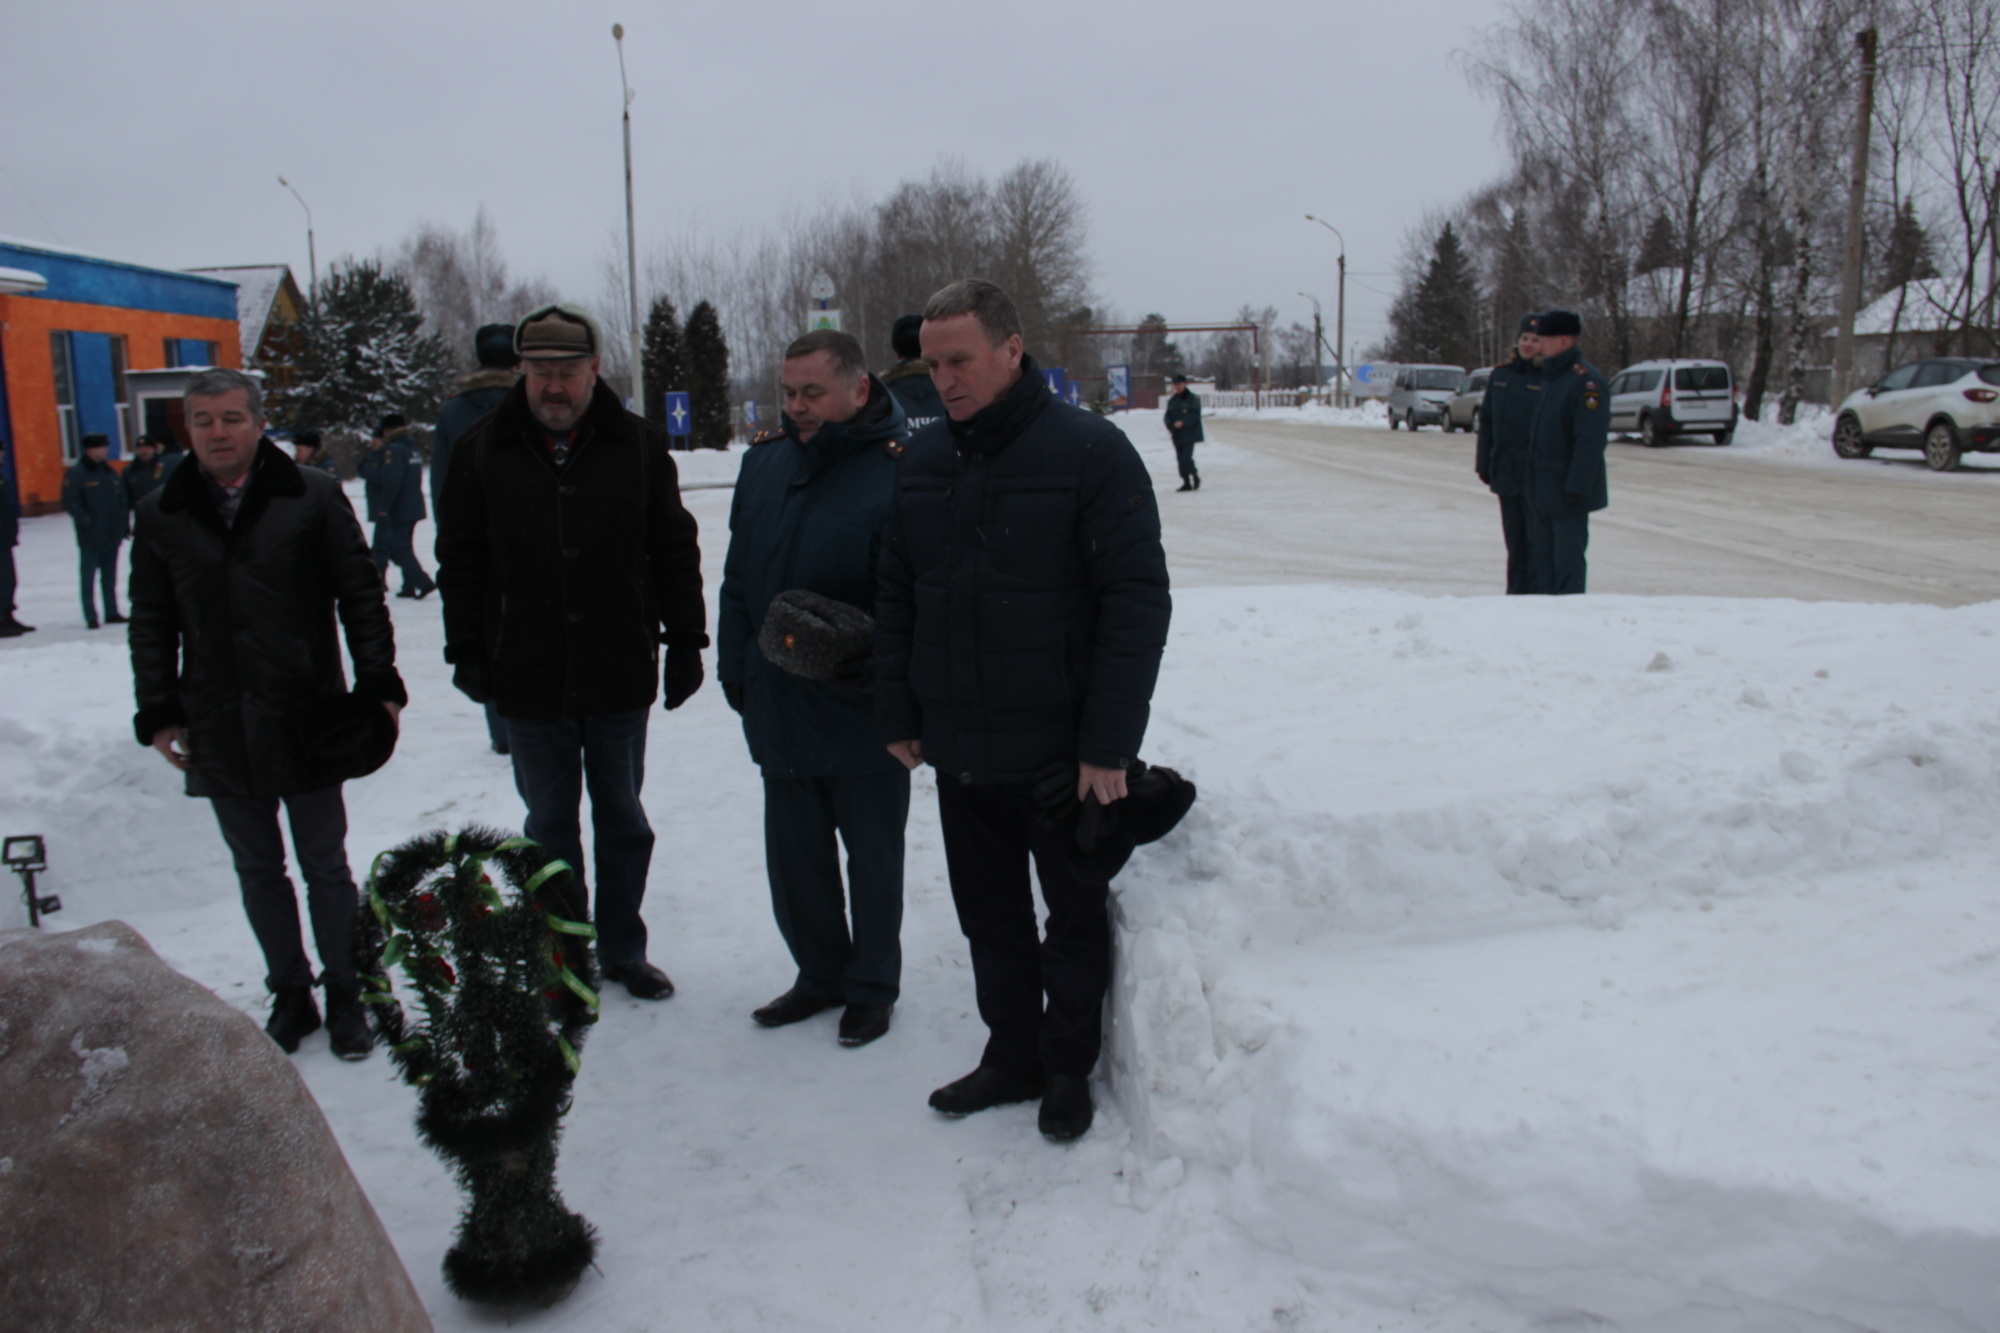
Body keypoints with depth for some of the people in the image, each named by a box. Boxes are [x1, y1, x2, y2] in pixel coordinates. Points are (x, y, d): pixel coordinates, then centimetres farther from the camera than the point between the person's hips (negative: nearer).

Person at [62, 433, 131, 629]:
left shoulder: (109, 471, 12)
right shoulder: (76, 473, -7)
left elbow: (121, 499, 15)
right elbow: (71, 502, -12)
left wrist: (123, 523, 7)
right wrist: (85, 522, -16)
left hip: (112, 535, 6)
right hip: (90, 537, -6)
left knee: (110, 576, 12)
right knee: (89, 577, -2)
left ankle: (112, 613, 18)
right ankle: (90, 616, 1)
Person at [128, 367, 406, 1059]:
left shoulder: (313, 497, -3)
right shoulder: (160, 514, 5)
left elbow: (360, 597, 0)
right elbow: (151, 625, 10)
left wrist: (377, 686, -5)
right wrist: (158, 713, 4)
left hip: (306, 721, -3)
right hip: (218, 732, 3)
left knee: (325, 867, 8)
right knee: (258, 871, 13)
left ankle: (344, 996, 23)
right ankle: (290, 995, 27)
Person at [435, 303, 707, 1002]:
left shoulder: (639, 445, 0)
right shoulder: (483, 451, 1)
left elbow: (675, 551, 4)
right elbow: (461, 560, 5)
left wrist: (685, 641, 1)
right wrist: (468, 651, 1)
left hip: (620, 675, 0)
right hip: (528, 680, 0)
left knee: (622, 820, 13)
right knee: (549, 824, 13)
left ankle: (622, 949, 29)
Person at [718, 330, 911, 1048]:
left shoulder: (897, 474, -15)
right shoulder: (764, 463, 5)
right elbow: (738, 579, 11)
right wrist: (736, 669, 9)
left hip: (860, 716, -6)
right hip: (777, 712, 6)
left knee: (872, 857, 12)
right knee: (793, 853, 17)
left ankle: (872, 986, 31)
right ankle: (820, 972, 37)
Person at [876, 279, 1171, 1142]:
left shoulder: (1090, 451, -12)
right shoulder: (923, 461, 5)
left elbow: (1137, 603, -15)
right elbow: (895, 599, 11)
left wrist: (1109, 743, -18)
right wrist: (899, 715, 6)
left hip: (1063, 750, -5)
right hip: (960, 751, 5)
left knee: (1076, 917, 12)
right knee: (989, 917, 16)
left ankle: (1069, 1067, 31)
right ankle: (1012, 1056, 34)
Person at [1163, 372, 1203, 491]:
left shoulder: (1193, 398, -6)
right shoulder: (1172, 400, 11)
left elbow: (1195, 414, -14)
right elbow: (1168, 416, 12)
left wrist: (1183, 422, -25)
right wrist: (1170, 426, -7)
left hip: (1189, 434, -6)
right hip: (1177, 435, 6)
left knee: (1186, 457, -15)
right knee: (1180, 459, 6)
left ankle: (1195, 476, 8)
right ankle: (1186, 483, 15)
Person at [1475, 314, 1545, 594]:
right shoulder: (1500, 375, 10)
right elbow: (1486, 422, 13)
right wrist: (1484, 464, 9)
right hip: (1506, 474, 5)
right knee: (1514, 540, 12)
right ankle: (1516, 595, 20)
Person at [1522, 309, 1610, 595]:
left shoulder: (1585, 380, -15)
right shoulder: (1551, 377, 14)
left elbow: (1591, 440, -21)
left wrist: (1576, 488, -24)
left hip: (1567, 494, -9)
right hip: (1541, 492, 9)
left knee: (1567, 561, -3)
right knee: (1543, 558, 14)